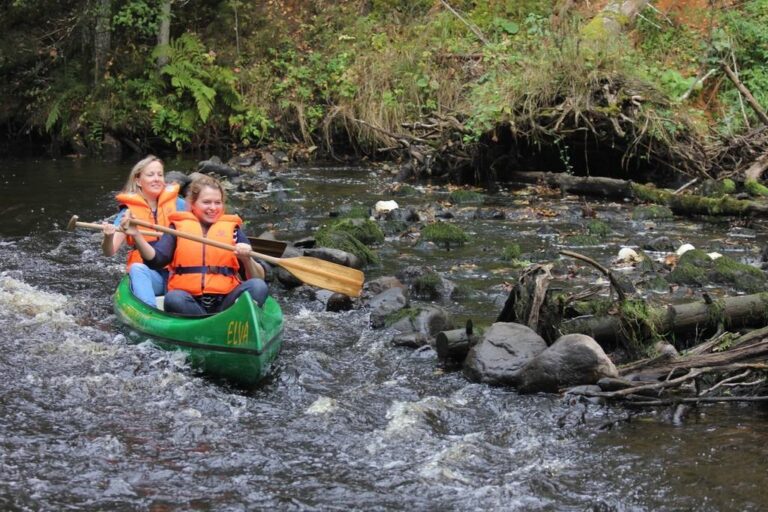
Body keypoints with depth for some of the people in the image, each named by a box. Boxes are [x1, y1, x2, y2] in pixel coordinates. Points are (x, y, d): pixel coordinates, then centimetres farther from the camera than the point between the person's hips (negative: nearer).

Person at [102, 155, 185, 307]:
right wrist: (108, 236, -27)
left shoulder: (177, 204, 6)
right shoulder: (129, 211, 4)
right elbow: (110, 252, -4)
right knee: (137, 268, -34)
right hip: (145, 274, -1)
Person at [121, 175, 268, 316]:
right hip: (190, 302, -1)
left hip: (225, 303, 1)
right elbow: (155, 259, 0)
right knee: (173, 298, -34)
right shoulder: (178, 227, 16)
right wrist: (136, 235, -15)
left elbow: (259, 277, 10)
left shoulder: (232, 229, 16)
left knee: (258, 286, -25)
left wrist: (246, 259, -12)